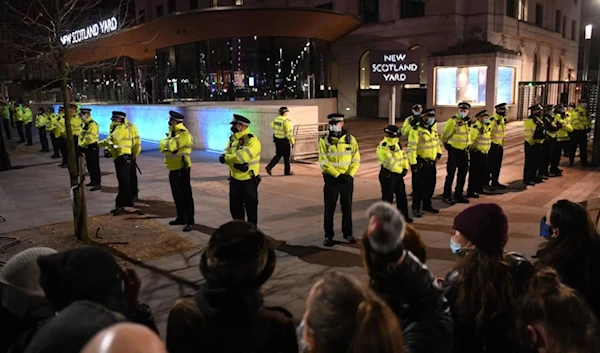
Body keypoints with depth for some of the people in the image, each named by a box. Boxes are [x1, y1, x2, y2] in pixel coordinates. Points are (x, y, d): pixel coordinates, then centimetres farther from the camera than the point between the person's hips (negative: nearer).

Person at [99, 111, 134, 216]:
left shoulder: (122, 128, -11)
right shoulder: (116, 128, 23)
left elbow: (111, 139, -21)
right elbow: (111, 142, 19)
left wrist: (97, 144, -11)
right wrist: (108, 150, -2)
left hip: (123, 158, -11)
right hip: (119, 158, 11)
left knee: (123, 182, -10)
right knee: (125, 182, 17)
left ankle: (120, 205, -12)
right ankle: (128, 202, 26)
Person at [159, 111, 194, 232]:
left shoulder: (184, 133, -18)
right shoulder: (172, 132, 14)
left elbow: (169, 146, -26)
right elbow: (162, 146, 15)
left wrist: (165, 142, -6)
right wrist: (166, 143, -6)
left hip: (182, 169, -10)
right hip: (173, 168, 10)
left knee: (186, 195, -7)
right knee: (177, 195, 16)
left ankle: (190, 221, -4)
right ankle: (181, 217, 28)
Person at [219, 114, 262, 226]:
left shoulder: (252, 140, -18)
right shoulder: (232, 138, 7)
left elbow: (241, 157, -29)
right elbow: (226, 155, -4)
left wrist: (226, 158, -16)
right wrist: (235, 164, -23)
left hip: (248, 180, -7)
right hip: (235, 179, 7)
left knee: (250, 207, 6)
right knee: (235, 207, 16)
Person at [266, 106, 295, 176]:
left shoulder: (276, 119, 3)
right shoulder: (286, 121, -19)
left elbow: (272, 126, 21)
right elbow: (289, 133, -21)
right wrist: (292, 142, -14)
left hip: (277, 139, 7)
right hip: (284, 141, -7)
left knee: (278, 155, 17)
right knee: (286, 156, 7)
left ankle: (269, 166, 3)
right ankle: (287, 171, 17)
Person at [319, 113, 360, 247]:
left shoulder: (351, 139, 2)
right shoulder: (324, 140, -4)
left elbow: (356, 159, 1)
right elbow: (323, 162, -10)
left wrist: (350, 175, -13)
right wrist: (337, 175, -17)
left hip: (347, 179, 2)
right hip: (331, 179, -2)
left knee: (347, 207, 11)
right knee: (329, 209, 4)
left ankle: (347, 233, 26)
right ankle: (328, 235, 15)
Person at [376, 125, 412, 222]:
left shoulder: (396, 144, 9)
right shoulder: (382, 147, -20)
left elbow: (403, 156, 16)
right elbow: (390, 163, -23)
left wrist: (405, 168, 2)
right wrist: (400, 171, -13)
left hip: (398, 174, 9)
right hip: (388, 176, -9)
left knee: (402, 195, 16)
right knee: (388, 197, 0)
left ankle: (404, 216, 30)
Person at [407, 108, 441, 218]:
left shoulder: (433, 130, 11)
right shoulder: (416, 131, -15)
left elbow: (437, 142, 25)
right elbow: (411, 148, -19)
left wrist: (438, 154, 9)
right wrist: (413, 164, -21)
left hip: (431, 163, 8)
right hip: (420, 163, -8)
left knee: (430, 185, 16)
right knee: (418, 187, -1)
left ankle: (427, 205, 32)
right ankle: (416, 208, 10)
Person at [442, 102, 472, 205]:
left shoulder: (469, 121, 8)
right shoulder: (452, 121, -15)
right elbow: (445, 136, -9)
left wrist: (468, 146, 17)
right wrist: (447, 145, 4)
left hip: (464, 151, 7)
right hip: (454, 151, -7)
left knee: (463, 173, 12)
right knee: (451, 174, -4)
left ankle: (458, 195, 24)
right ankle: (447, 196, 4)